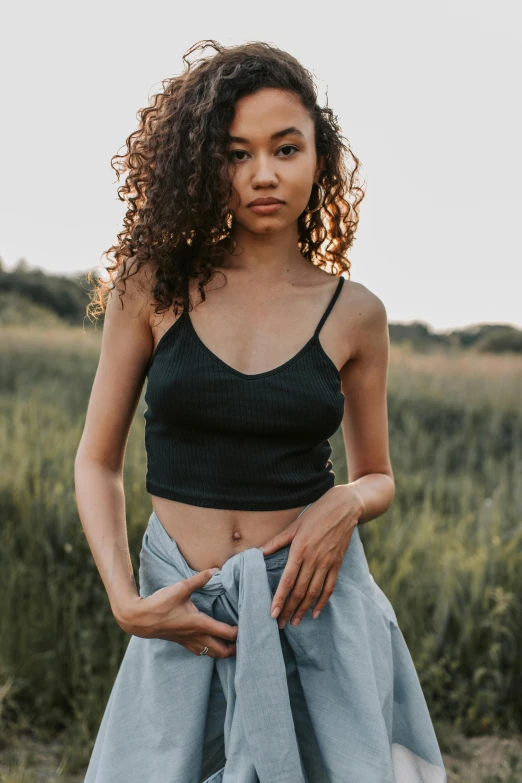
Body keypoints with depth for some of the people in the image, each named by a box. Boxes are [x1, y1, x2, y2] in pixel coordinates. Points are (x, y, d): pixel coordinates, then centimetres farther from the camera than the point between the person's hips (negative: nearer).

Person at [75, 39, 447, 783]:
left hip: (314, 605, 0)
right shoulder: (153, 287, -3)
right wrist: (125, 600, -10)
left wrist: (347, 503, -11)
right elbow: (98, 460, 2)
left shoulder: (353, 314, -1)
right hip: (184, 616, 0)